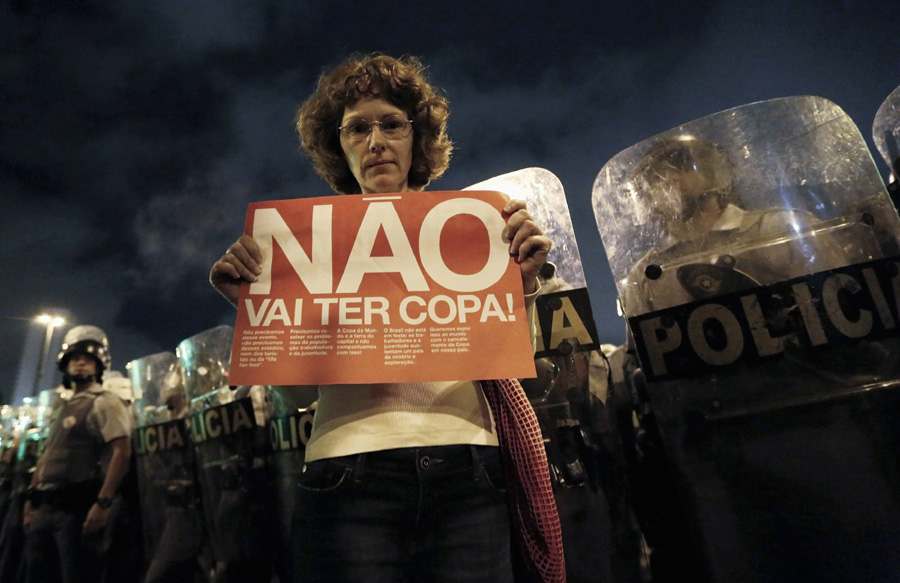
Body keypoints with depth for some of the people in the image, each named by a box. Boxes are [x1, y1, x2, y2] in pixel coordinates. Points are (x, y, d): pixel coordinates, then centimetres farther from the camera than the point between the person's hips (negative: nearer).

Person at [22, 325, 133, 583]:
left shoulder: (104, 402, -7)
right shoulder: (64, 407, 20)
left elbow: (122, 451, -18)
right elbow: (47, 456, 24)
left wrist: (104, 502, -24)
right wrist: (32, 500, 17)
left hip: (77, 506, -8)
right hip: (45, 507, 8)